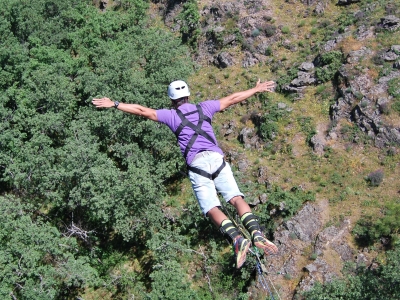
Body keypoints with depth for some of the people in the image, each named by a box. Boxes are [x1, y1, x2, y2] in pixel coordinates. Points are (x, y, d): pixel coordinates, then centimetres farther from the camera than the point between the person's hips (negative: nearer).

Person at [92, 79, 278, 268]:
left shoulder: (171, 115, 13)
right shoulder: (203, 108, 21)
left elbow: (142, 111, 12)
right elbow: (232, 99, 29)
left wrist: (114, 104, 21)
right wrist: (256, 89, 40)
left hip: (196, 164, -2)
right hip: (216, 158, 2)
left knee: (212, 209, -9)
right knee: (237, 199, -7)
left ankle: (237, 239, -32)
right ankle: (257, 234, -28)